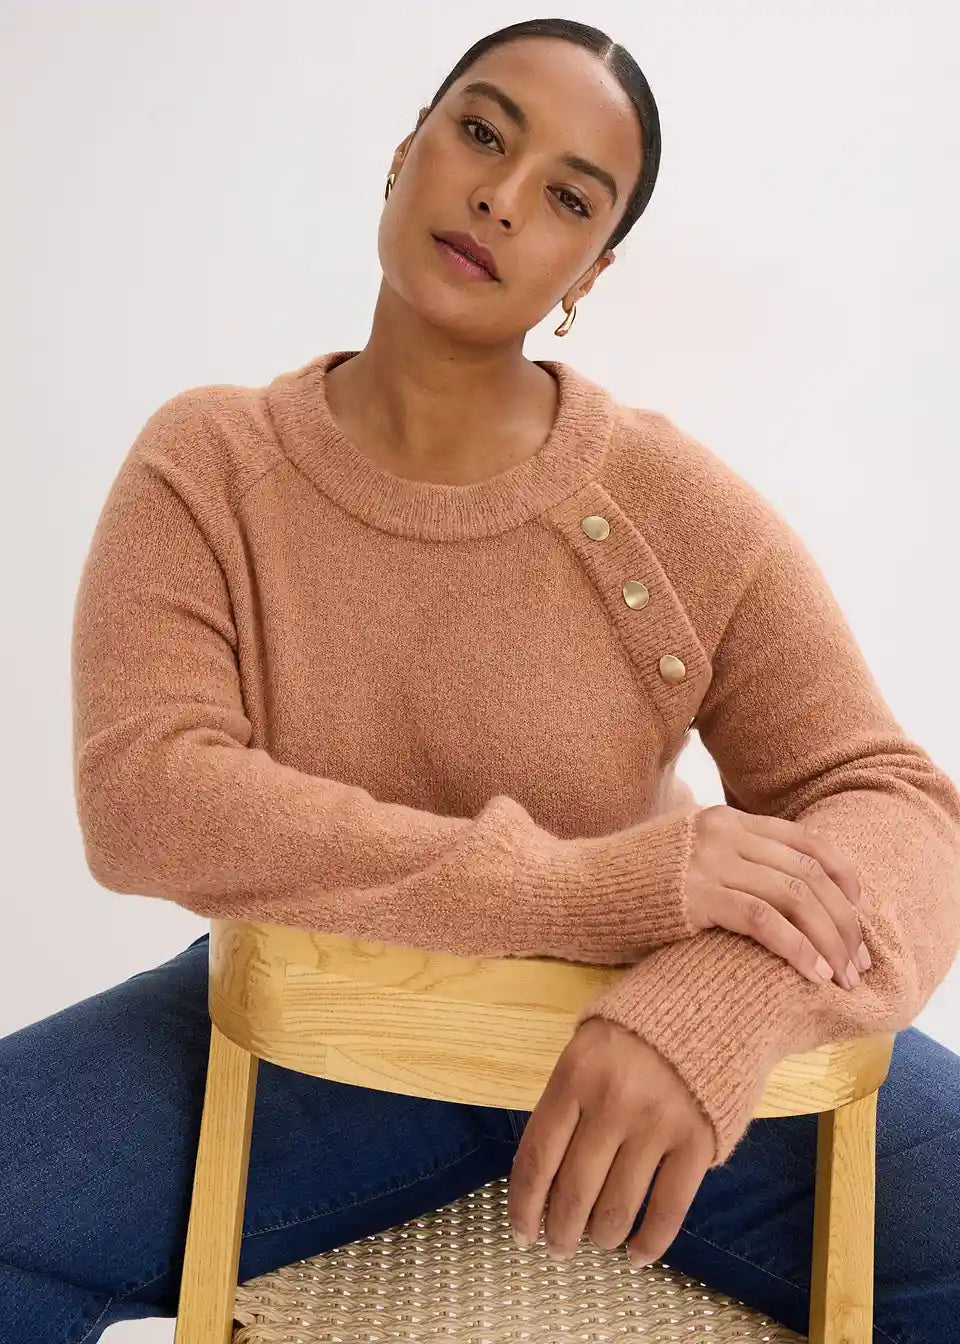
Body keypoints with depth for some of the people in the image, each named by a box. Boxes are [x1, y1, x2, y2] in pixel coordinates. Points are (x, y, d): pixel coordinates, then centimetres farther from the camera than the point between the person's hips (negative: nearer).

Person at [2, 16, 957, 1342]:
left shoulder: (678, 505, -11)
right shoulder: (204, 465, -8)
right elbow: (139, 794, -20)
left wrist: (713, 1003, -36)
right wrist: (585, 887, -31)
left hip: (642, 1034, 0)